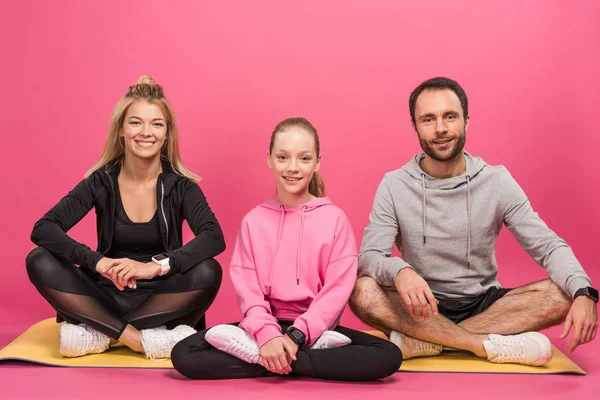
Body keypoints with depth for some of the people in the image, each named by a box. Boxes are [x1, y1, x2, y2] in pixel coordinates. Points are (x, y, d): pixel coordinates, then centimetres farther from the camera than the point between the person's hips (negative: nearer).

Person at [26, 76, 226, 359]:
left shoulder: (180, 185, -7)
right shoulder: (101, 182, -4)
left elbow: (214, 238, -23)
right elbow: (42, 230, -14)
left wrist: (156, 266, -37)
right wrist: (97, 261, -31)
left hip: (160, 298, -1)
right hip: (108, 295, 1)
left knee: (208, 272, -30)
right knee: (40, 262, -21)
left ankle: (100, 334, -23)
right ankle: (143, 338, -27)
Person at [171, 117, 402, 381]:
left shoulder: (335, 219, 0)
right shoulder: (253, 220, 4)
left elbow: (338, 289, -6)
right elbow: (246, 287, -4)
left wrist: (296, 336, -18)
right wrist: (268, 335, -22)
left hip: (315, 328, -1)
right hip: (264, 327, 1)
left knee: (388, 356, -27)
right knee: (184, 355, -23)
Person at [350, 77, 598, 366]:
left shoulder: (497, 181, -3)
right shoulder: (394, 186, -5)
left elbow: (549, 246, -7)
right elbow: (368, 256, -13)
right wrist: (399, 271, -38)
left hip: (484, 303, 2)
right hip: (423, 308, -1)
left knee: (563, 293, -24)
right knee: (362, 291, -30)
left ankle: (423, 343, -26)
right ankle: (491, 344, -27)